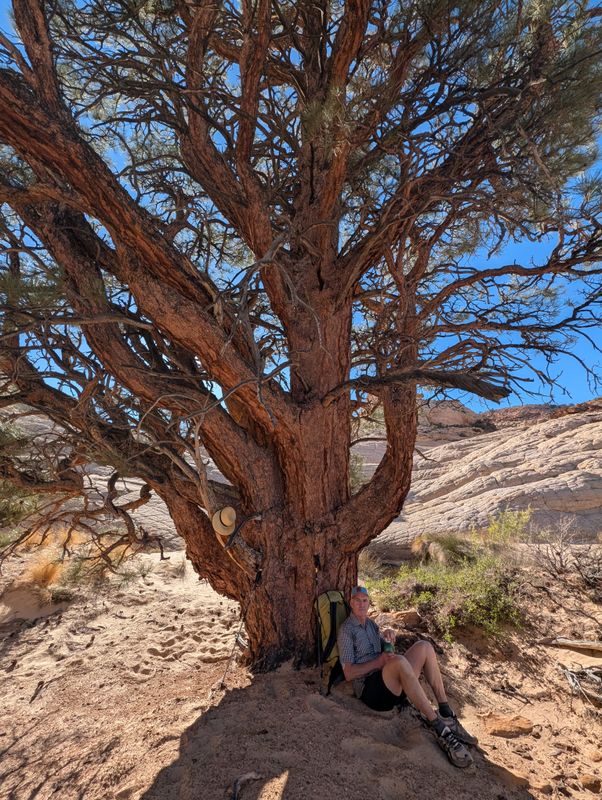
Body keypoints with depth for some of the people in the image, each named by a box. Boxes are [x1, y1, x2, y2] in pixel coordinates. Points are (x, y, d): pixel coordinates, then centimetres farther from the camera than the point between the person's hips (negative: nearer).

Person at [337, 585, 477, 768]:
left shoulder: (371, 624, 20)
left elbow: (387, 652, 17)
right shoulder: (346, 629, -4)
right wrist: (378, 662, -17)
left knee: (424, 647, -12)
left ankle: (446, 715, -14)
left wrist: (388, 635, -3)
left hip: (392, 687, 8)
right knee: (399, 661, -37)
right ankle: (440, 730, -33)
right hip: (370, 689, -7)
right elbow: (348, 673, -9)